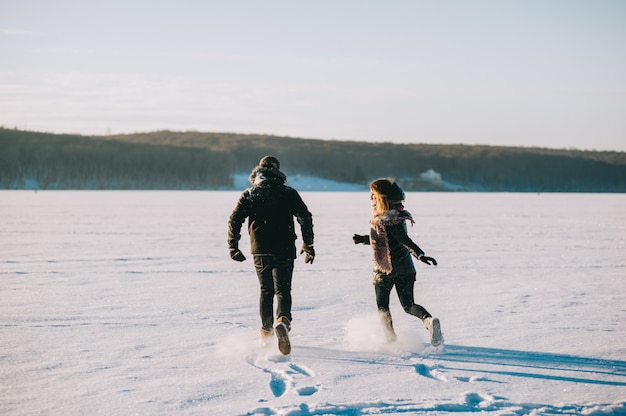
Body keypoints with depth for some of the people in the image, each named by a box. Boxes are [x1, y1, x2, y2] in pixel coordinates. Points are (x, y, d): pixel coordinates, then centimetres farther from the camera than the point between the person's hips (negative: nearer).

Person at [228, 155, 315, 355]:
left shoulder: (249, 195, 6)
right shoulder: (289, 193, 2)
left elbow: (234, 220, 1)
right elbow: (305, 217, -1)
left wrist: (233, 247, 8)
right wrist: (308, 245, 7)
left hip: (260, 251, 2)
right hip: (284, 250, -2)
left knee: (266, 291, 18)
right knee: (282, 290, -5)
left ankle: (266, 331, 21)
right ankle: (283, 320, -33)